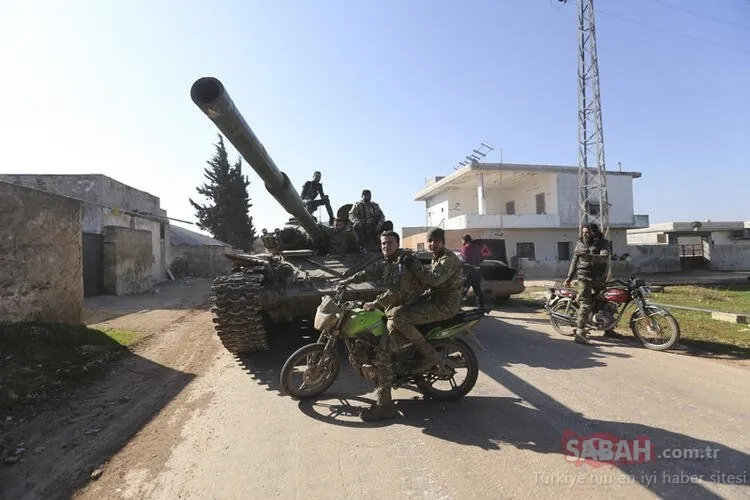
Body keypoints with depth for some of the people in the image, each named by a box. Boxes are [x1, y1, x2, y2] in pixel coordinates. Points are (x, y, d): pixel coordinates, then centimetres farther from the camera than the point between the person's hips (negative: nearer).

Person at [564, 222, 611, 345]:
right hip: (584, 277, -1)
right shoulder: (580, 243, 6)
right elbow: (575, 261, 13)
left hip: (599, 278, 1)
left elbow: (605, 258, -21)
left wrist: (589, 256, -36)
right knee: (585, 304, -14)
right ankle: (580, 332, -21)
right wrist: (569, 277, 10)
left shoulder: (603, 243, -2)